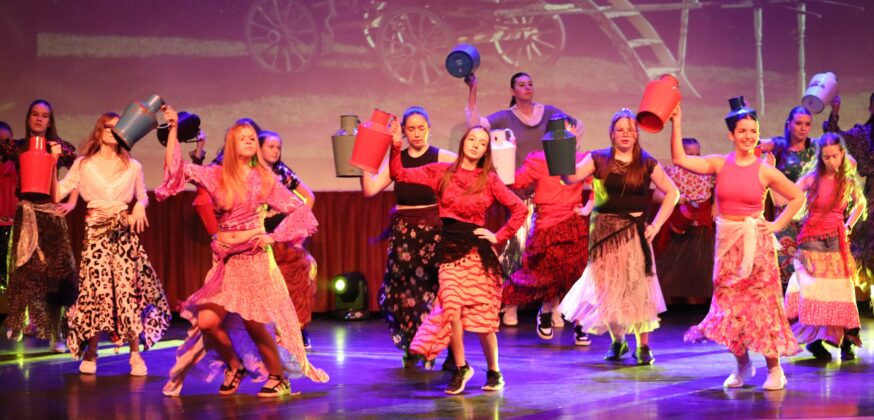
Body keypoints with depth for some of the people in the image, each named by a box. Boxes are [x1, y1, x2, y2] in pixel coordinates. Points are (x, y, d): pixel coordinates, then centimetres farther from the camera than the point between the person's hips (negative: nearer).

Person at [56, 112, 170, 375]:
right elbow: (58, 194, 4)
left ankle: (136, 354, 1)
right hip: (95, 232, -1)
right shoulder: (83, 165, 6)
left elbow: (142, 196, 17)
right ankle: (90, 352, 9)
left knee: (129, 289, -6)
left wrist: (140, 205, -4)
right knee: (96, 289, -6)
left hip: (124, 232, 1)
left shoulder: (132, 166, 10)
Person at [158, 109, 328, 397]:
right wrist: (173, 129, -6)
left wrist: (272, 237, -8)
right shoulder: (217, 176, 5)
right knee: (206, 321, -10)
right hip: (225, 262, 2)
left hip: (254, 259, -2)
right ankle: (234, 366, 17)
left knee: (254, 324, -3)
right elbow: (176, 168, -4)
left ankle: (278, 378, 18)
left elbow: (301, 212, 1)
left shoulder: (263, 179, 2)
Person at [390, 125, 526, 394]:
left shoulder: (489, 179, 5)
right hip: (449, 250, 1)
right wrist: (396, 146, -8)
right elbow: (399, 174, 3)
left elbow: (519, 209, 4)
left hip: (477, 251, 0)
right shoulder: (441, 172, 7)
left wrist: (499, 236, 0)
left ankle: (494, 372, 19)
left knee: (482, 315, -2)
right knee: (451, 310, -17)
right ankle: (461, 368, 5)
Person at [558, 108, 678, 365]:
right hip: (605, 231, 1)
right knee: (608, 288, 5)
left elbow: (671, 193, 8)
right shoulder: (599, 159, 3)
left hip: (634, 231, -1)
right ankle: (617, 341, 24)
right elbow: (570, 177, -10)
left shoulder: (646, 163, 3)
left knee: (638, 286, -5)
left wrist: (656, 225, 1)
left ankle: (643, 346, 3)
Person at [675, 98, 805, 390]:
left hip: (755, 242, -3)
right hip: (727, 241, 3)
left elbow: (798, 198, 7)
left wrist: (777, 225, 0)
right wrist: (676, 122, -11)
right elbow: (680, 159, -9)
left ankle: (774, 369, 6)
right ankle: (742, 365, 20)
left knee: (760, 301, -2)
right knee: (730, 302, 5)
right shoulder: (720, 164, 1)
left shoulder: (765, 171, -3)